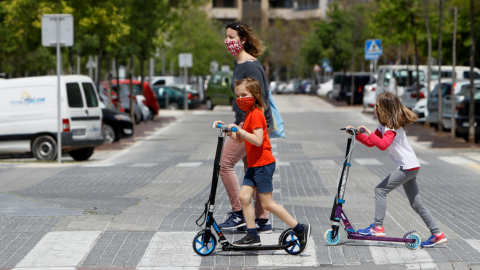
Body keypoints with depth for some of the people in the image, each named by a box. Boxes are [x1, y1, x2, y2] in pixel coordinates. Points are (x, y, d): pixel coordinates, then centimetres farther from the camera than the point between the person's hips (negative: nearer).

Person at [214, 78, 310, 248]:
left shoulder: (256, 114, -14)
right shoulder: (249, 114, 18)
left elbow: (258, 140, -25)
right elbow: (240, 140, 20)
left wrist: (240, 130, -25)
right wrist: (227, 130, 7)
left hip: (263, 164, -10)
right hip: (253, 165, 10)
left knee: (267, 204, -7)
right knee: (244, 197, 1)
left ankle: (300, 230, -1)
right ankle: (252, 236, 4)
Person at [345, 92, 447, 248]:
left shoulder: (392, 126, -16)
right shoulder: (384, 125, 14)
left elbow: (383, 145, -32)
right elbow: (370, 143, 18)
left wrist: (368, 132, -27)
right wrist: (357, 134, 8)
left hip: (408, 167, -10)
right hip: (410, 167, 10)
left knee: (381, 190, -9)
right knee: (416, 204, 10)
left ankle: (378, 227, -7)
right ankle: (437, 234, 10)